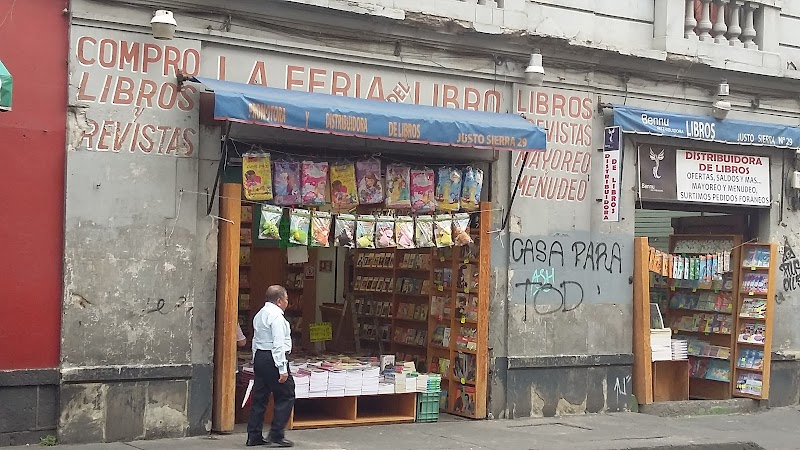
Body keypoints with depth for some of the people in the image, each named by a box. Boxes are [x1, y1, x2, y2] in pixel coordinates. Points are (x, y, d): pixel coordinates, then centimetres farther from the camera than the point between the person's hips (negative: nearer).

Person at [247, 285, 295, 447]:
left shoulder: (259, 314, 17)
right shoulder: (276, 315, -13)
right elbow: (278, 344, -19)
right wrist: (282, 369, -20)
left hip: (259, 356, 10)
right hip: (273, 359, -10)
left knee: (260, 397, 11)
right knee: (286, 396, -2)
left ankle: (254, 436, 12)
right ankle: (276, 434, -4)